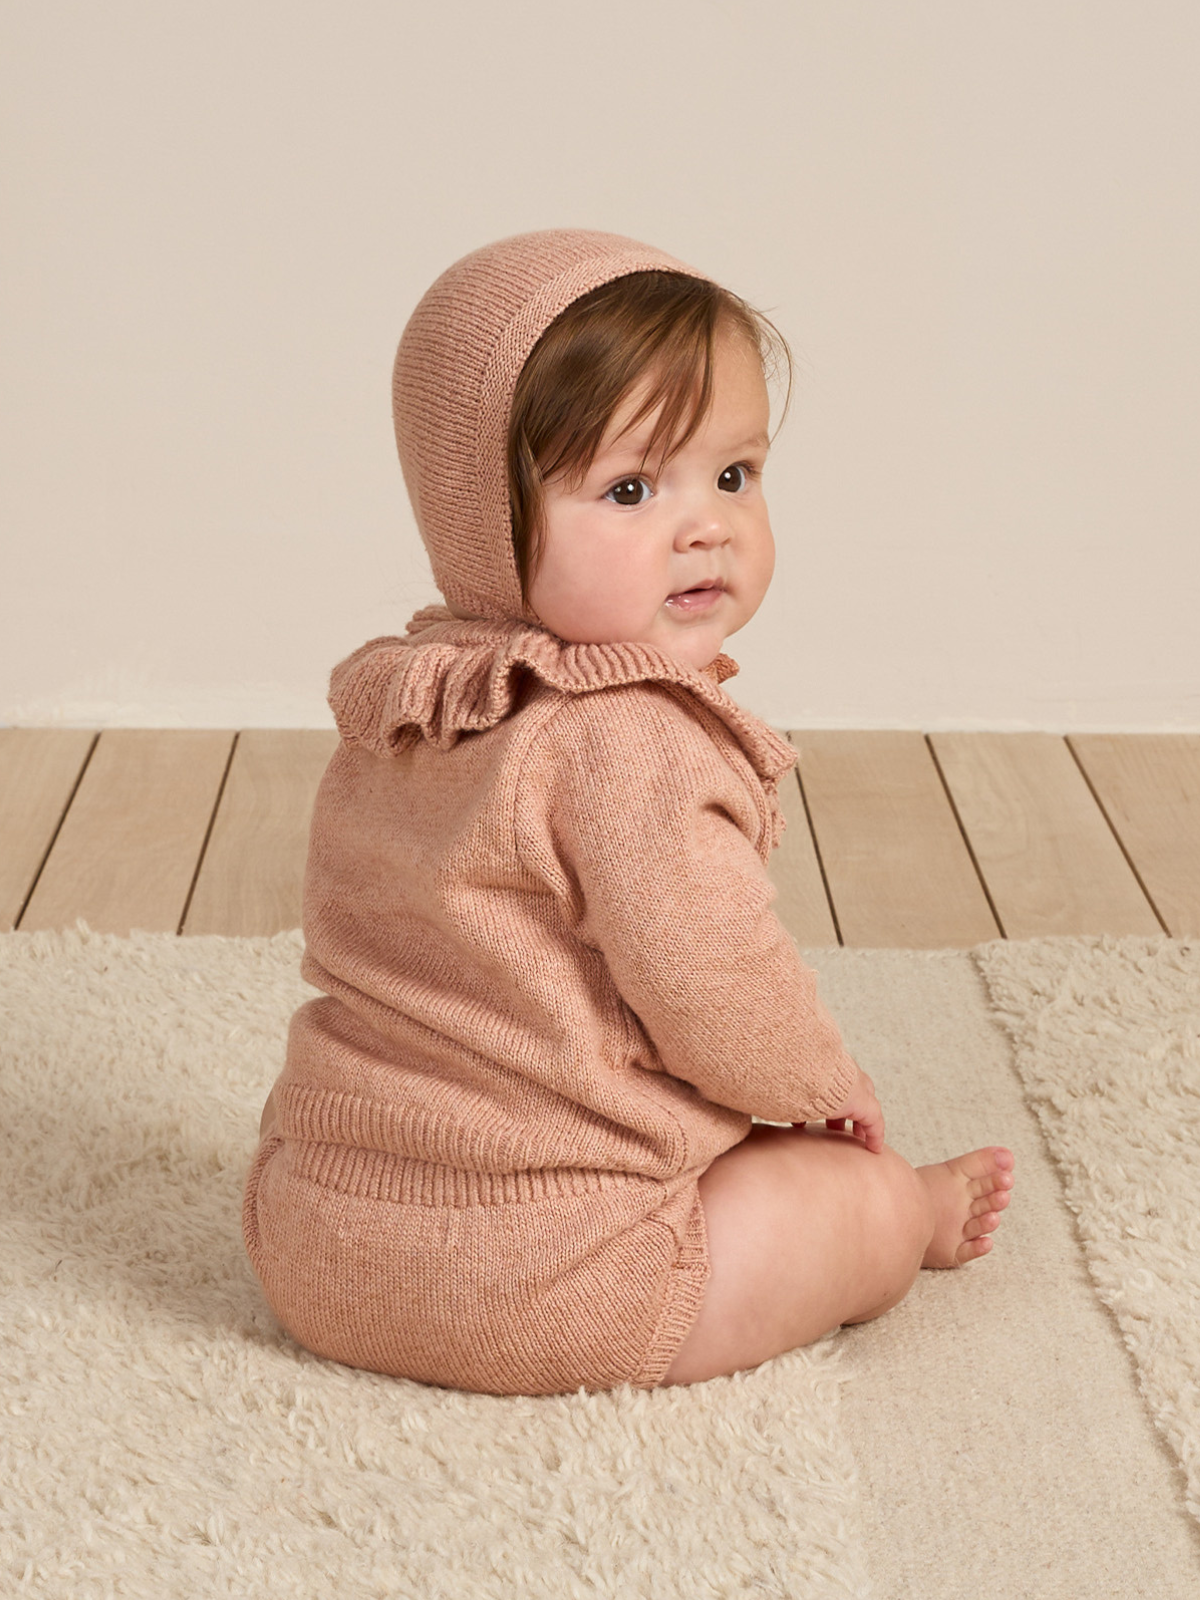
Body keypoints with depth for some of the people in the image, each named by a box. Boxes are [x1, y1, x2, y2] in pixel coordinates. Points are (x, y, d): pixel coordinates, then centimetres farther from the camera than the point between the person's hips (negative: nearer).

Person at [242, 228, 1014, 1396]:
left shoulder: (393, 708, 5)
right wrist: (824, 1086, 1)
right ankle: (919, 1215, 37)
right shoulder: (629, 745, -24)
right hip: (529, 1281, -9)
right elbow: (714, 990, -23)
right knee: (857, 1198, 7)